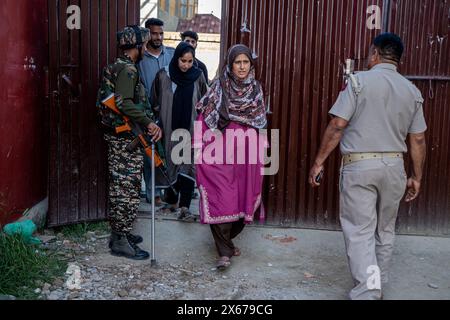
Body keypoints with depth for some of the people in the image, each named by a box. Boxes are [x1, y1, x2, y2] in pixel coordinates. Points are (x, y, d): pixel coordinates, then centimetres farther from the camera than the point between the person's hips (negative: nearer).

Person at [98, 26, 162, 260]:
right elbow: (124, 103, -27)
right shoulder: (128, 69, -15)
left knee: (118, 186, 16)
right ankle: (121, 242, 4)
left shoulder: (116, 67, 15)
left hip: (115, 135, 10)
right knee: (128, 189, -3)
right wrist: (148, 122, -23)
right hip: (127, 139, -10)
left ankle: (118, 233, 26)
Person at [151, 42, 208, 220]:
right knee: (171, 163, 9)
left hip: (191, 129, 0)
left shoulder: (198, 76, -1)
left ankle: (184, 207, -10)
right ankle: (171, 199, 28)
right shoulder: (163, 76, -3)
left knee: (188, 165, -8)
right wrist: (161, 120, 4)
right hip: (170, 130, 0)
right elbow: (155, 103, 7)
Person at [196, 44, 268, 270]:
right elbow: (204, 119, -2)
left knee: (244, 199, 8)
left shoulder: (256, 88, 9)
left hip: (248, 154, 4)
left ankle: (227, 240, 29)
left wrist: (261, 150, 13)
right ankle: (225, 251, -2)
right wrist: (204, 148, -8)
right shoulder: (219, 87, -2)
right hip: (221, 151, -4)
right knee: (221, 199, -10)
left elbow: (261, 123, 16)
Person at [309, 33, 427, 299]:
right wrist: (417, 177, 18)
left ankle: (367, 293, -8)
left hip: (359, 166, -4)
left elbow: (337, 126, -11)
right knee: (385, 231, 17)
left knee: (360, 232, -1)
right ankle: (377, 289, 29)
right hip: (394, 167, 5)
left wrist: (319, 162, -4)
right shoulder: (412, 91, 8)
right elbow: (418, 140, 9)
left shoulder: (360, 81, -6)